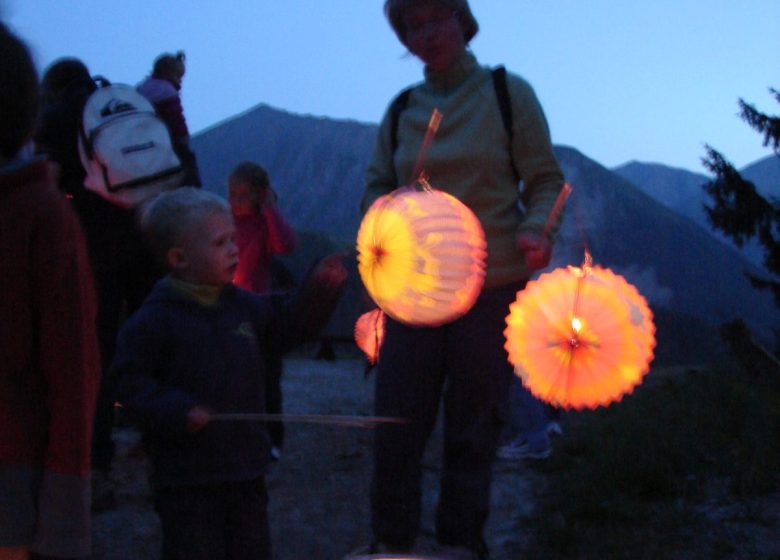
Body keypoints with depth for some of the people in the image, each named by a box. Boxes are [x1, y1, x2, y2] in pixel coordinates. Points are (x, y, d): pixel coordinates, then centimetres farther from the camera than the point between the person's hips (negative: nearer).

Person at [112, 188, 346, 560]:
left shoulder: (244, 306, 7)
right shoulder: (154, 320, -12)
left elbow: (289, 326, 19)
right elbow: (132, 385, -13)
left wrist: (320, 290, 7)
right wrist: (177, 412, -25)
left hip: (245, 472, 6)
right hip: (187, 479, -6)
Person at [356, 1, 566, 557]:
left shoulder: (507, 93, 0)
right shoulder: (401, 111, 9)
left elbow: (546, 181, 1)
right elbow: (377, 187, 14)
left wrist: (536, 229, -18)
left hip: (491, 287, -2)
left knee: (474, 428, 5)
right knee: (397, 423, 0)